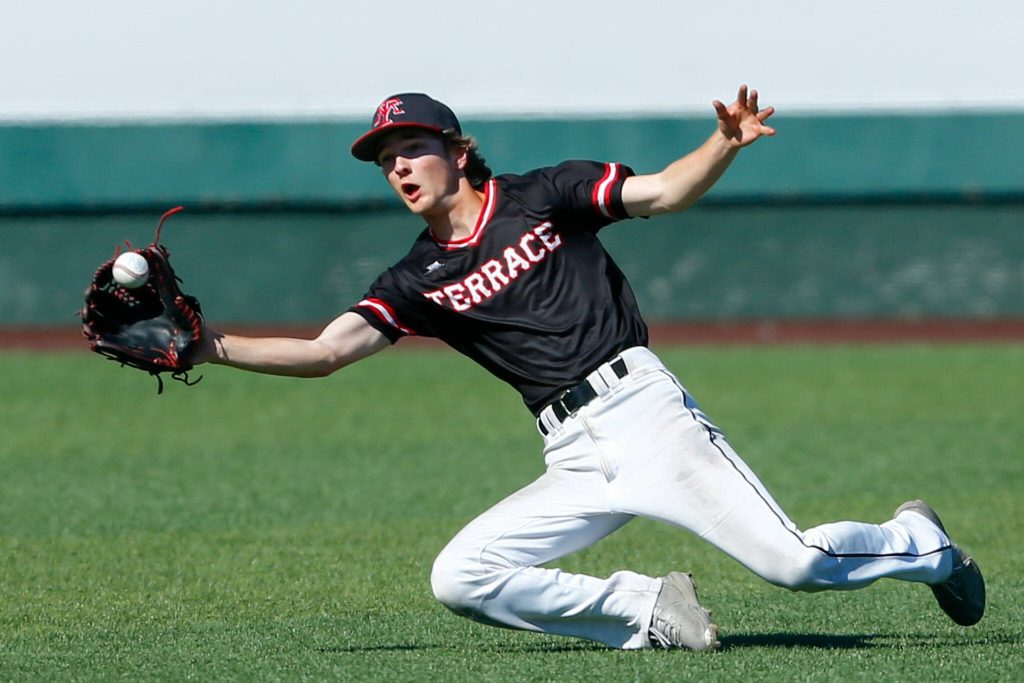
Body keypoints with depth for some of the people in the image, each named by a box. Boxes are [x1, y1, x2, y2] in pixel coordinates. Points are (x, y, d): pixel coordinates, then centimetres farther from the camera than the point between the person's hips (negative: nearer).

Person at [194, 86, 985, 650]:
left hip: (643, 408, -4)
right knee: (459, 578, -14)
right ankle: (648, 611, -2)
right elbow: (324, 352, 4)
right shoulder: (417, 282, 12)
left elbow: (665, 191, 0)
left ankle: (920, 544, 17)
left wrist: (727, 143, -20)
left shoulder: (541, 197, 5)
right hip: (575, 462, 4)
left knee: (793, 561, -15)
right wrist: (211, 345, -9)